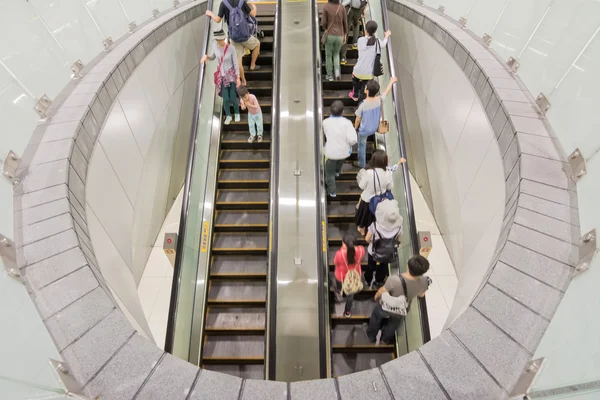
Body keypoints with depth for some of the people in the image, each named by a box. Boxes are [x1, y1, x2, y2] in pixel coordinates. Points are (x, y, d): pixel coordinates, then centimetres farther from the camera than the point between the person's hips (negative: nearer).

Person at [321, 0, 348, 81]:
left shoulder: (326, 7, -8)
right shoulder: (341, 7, -2)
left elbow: (323, 23, -8)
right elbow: (345, 23, 3)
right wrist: (345, 35, 15)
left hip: (330, 35, -2)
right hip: (340, 35, 2)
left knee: (328, 55, 15)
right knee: (336, 54, 23)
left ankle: (330, 75, 20)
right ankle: (337, 72, 5)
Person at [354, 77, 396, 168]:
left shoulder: (363, 105, -34)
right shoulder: (380, 100, -23)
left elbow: (358, 120, -19)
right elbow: (386, 92, 1)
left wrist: (355, 128, 3)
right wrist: (392, 82, 21)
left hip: (364, 130, -3)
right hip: (374, 128, 3)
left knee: (362, 145, 23)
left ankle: (361, 164, 42)